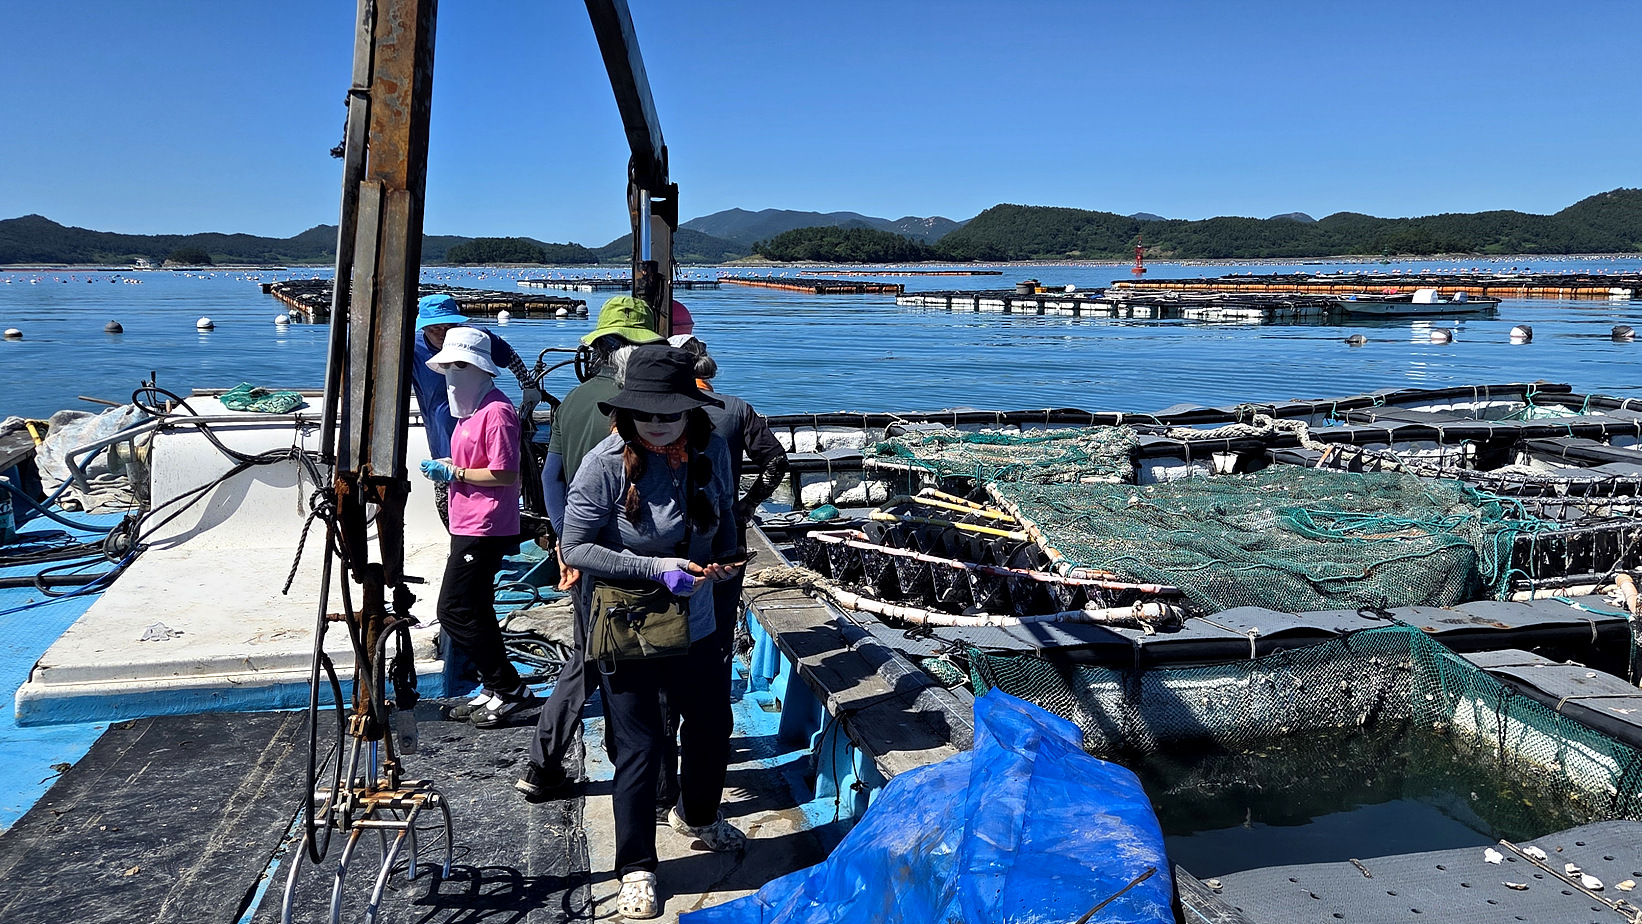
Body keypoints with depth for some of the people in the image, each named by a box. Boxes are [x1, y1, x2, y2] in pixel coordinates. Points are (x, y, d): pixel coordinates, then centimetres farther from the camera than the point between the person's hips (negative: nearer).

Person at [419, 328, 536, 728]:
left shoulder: (496, 411, -16)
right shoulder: (472, 409, 16)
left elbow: (505, 474, -20)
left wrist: (454, 473, -15)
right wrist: (445, 468, 9)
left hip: (484, 529, -11)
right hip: (468, 526, 11)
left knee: (455, 611, -8)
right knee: (474, 610, 14)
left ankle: (509, 689, 1)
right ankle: (494, 690, 24)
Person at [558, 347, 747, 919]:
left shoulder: (712, 450, -6)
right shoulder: (607, 463, -21)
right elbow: (575, 549, -20)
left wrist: (724, 559, -3)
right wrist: (656, 568, -26)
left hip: (693, 622, 6)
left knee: (713, 723, 22)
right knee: (639, 749, 3)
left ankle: (697, 816, 52)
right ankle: (636, 871, 26)